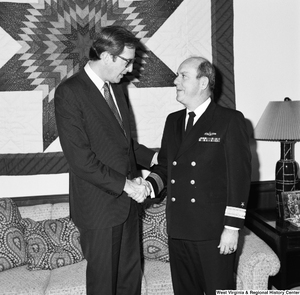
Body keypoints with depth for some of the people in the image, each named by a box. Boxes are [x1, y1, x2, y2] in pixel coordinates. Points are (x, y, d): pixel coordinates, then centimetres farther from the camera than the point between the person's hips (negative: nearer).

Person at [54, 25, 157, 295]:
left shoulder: (115, 88, 10)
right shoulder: (69, 93, -15)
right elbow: (79, 157, -21)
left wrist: (151, 157, 7)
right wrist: (125, 184, -20)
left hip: (127, 199, 7)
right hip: (99, 205, -7)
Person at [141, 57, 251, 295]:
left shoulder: (230, 120, -6)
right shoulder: (173, 121, 12)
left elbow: (240, 176, -10)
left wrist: (232, 227, -13)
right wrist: (150, 184, -4)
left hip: (214, 232, -5)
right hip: (178, 230, 6)